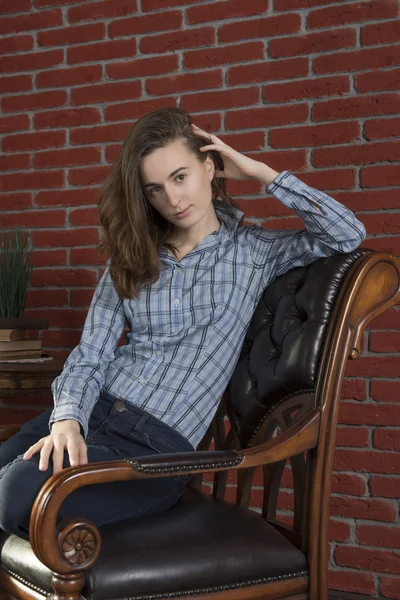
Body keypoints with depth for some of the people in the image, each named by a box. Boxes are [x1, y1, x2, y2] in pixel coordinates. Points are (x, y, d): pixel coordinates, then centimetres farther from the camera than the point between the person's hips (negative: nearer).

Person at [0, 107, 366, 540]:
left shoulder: (252, 251, 7)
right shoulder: (132, 259, 15)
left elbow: (347, 235, -7)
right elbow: (89, 357, 8)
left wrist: (258, 172, -2)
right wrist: (67, 420, -14)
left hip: (159, 443, -3)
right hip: (95, 412, 4)